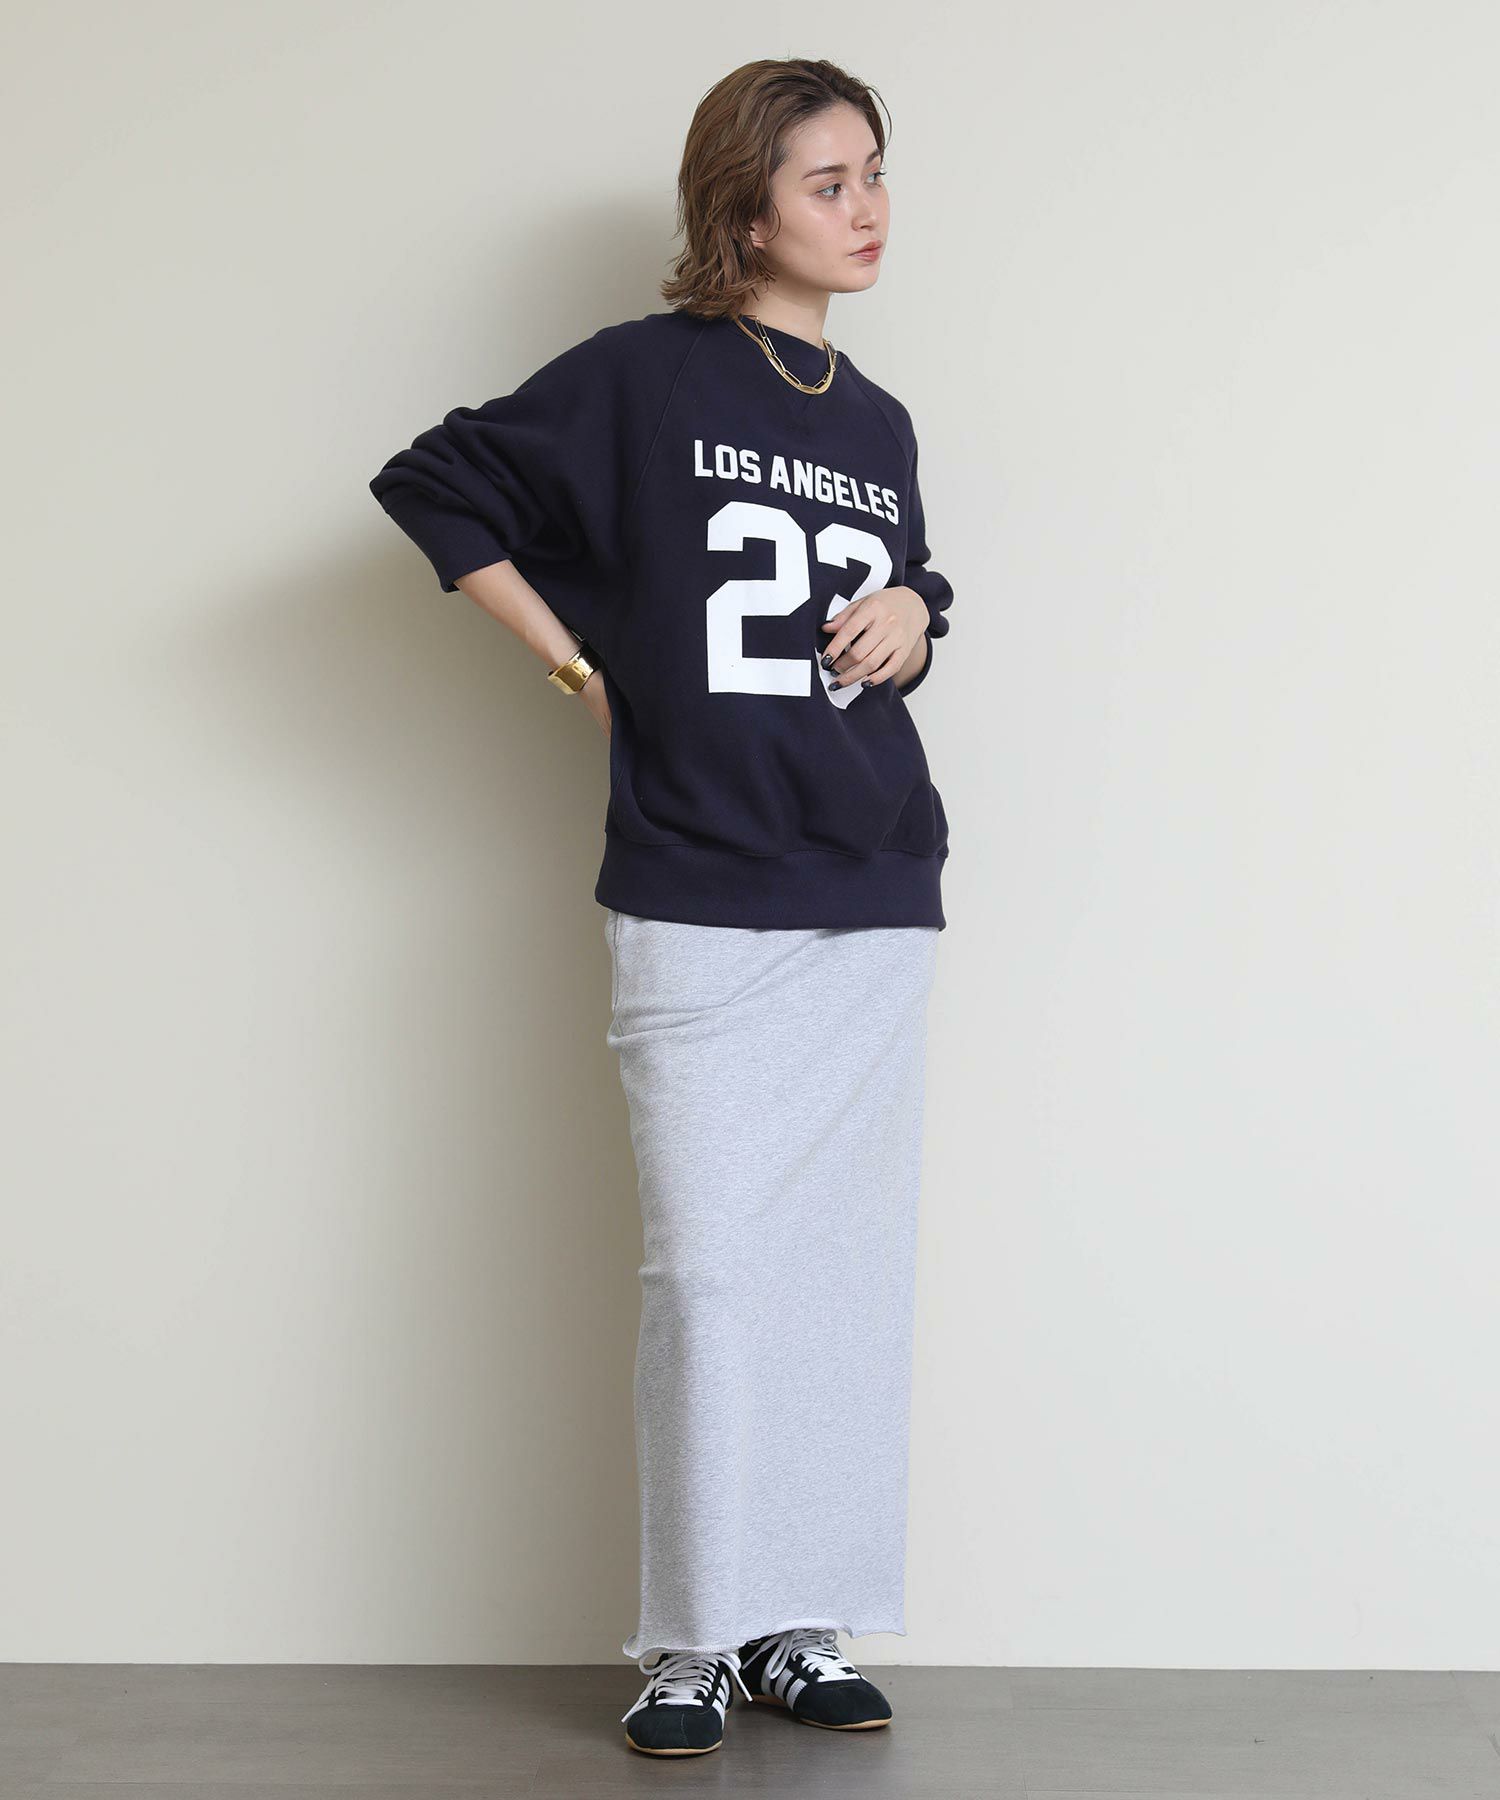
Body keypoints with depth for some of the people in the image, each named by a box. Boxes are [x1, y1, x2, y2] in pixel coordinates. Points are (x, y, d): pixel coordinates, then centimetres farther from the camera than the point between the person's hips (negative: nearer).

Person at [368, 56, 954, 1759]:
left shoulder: (879, 425, 15)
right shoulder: (641, 376, -1)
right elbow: (435, 485, 1)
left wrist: (914, 612, 5)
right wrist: (578, 662, -2)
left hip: (877, 912, 5)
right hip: (700, 909, -5)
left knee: (852, 1267, 5)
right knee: (711, 1268, -6)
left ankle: (803, 1625, 16)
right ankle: (690, 1644, 8)